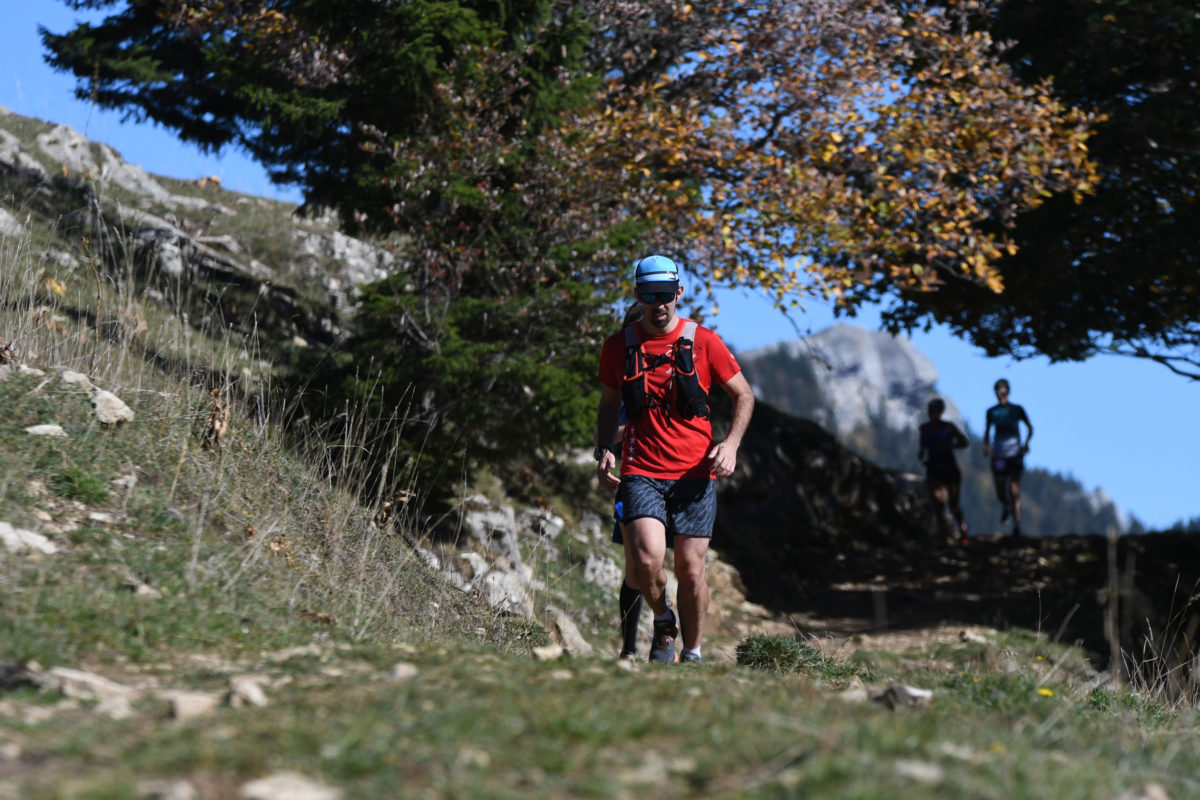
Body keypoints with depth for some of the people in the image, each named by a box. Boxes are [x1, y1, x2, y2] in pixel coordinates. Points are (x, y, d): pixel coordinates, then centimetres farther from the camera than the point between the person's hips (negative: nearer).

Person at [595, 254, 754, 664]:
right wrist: (603, 452, 5)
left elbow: (744, 396, 9)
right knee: (647, 560, -20)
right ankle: (663, 622, 12)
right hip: (641, 473, 0)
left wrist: (731, 443, -7)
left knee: (690, 569, -1)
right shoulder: (618, 346, 5)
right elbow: (609, 404, 20)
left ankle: (692, 654, 21)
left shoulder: (703, 342, 1)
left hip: (694, 474, 0)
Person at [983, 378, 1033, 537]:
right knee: (1000, 495, 5)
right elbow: (987, 431, 17)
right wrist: (986, 445, -1)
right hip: (998, 455, 2)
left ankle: (1017, 525, -13)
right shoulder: (991, 412, 5)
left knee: (1014, 491, -14)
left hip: (1015, 454, -2)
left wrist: (1026, 443, -4)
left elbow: (1030, 427, 12)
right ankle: (1007, 506, 40)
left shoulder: (1017, 410, 1)